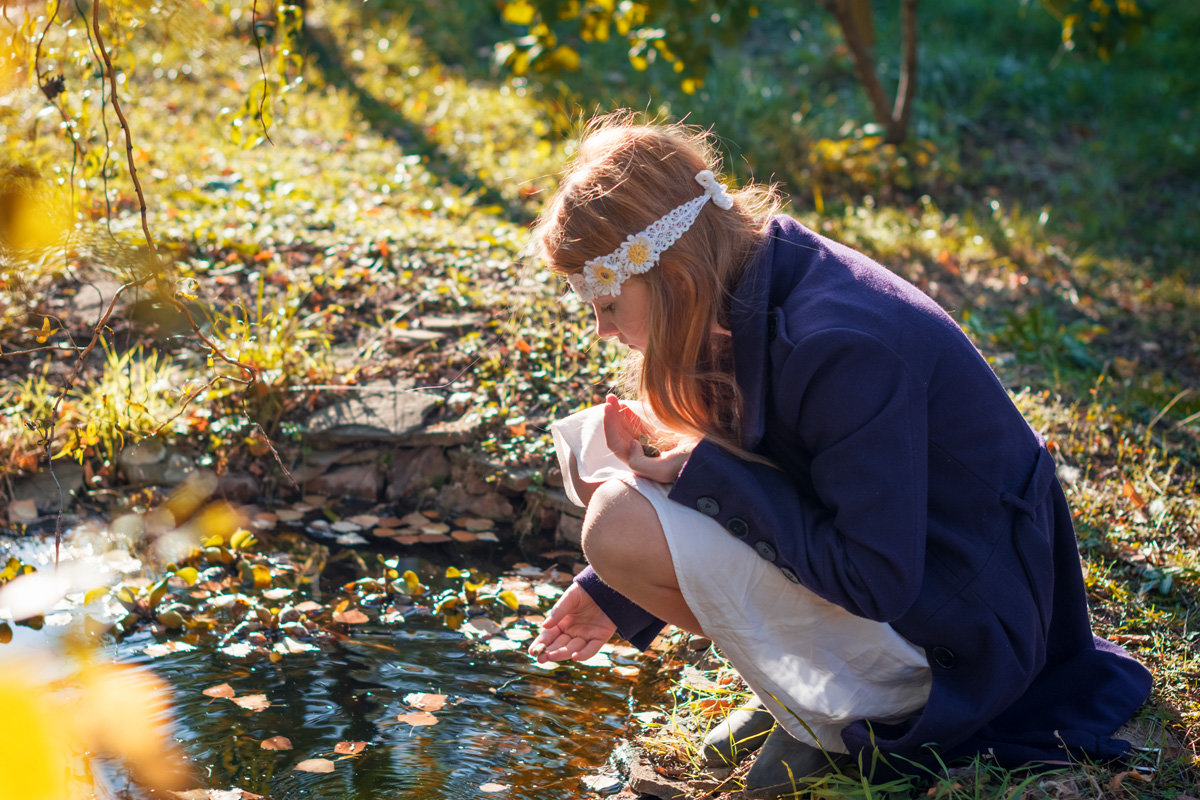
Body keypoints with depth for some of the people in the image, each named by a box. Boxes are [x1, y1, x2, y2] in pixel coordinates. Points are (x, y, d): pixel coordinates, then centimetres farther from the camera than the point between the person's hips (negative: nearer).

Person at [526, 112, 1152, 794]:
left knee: (621, 526, -24)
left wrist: (708, 470, -24)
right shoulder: (759, 284, -4)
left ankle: (835, 715, -4)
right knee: (592, 447, 5)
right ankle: (799, 679, 8)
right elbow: (736, 463, 11)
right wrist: (615, 594, 6)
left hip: (943, 638, -9)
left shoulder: (843, 349, -31)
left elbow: (875, 581, -28)